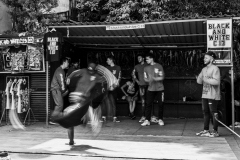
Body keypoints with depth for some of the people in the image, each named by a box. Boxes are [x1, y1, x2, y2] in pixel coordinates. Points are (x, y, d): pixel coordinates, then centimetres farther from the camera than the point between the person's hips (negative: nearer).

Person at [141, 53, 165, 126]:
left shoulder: (159, 66, -3)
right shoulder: (146, 68, 8)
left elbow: (162, 77, -6)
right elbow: (145, 78, 8)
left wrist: (154, 78, -22)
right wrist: (149, 80, -15)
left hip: (159, 89, -2)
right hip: (150, 89, 2)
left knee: (160, 104, 3)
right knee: (148, 104, -4)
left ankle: (160, 120, 16)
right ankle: (147, 120, -1)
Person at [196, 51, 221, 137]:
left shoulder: (215, 69, -9)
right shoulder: (204, 69, 15)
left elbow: (216, 82, -18)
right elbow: (199, 81, 13)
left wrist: (206, 79, -19)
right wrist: (199, 78, -7)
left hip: (213, 96, -8)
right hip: (205, 95, 8)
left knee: (214, 113, -2)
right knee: (205, 112, 11)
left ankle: (215, 131, 5)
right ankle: (206, 130, 19)